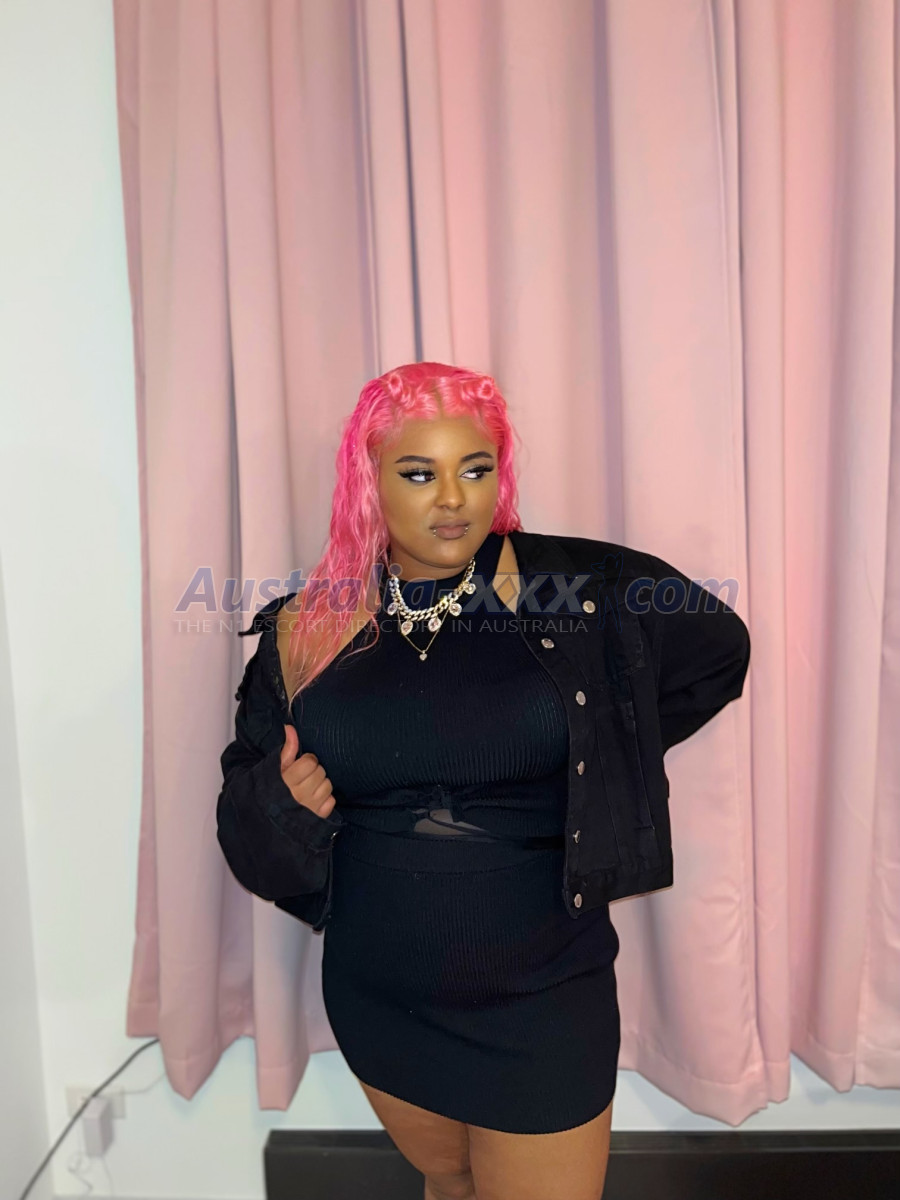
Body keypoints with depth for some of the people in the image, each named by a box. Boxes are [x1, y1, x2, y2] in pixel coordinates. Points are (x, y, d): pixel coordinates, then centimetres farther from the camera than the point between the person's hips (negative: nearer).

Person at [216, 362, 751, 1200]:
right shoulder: (308, 630, -6)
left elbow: (716, 653, 0)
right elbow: (248, 809, 2)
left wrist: (586, 754, -3)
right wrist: (284, 800, -20)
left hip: (542, 1005, -2)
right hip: (377, 1002, 3)